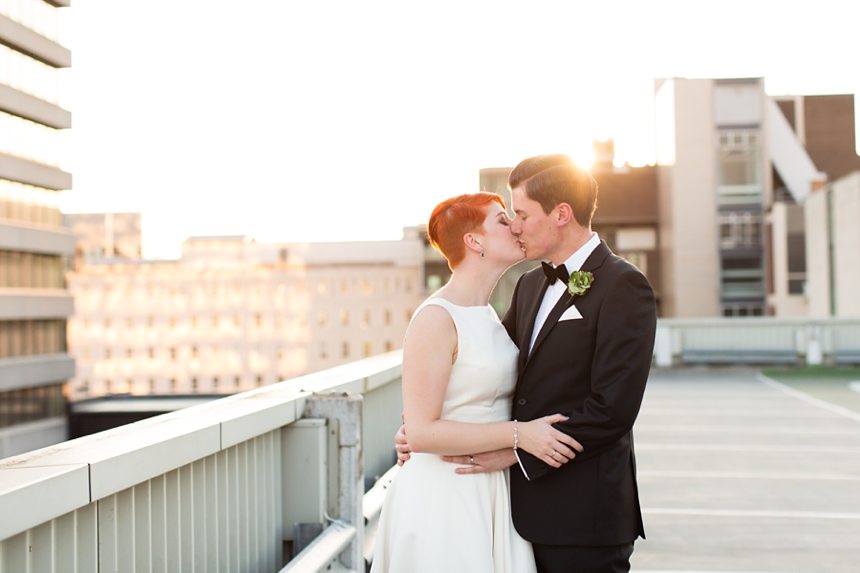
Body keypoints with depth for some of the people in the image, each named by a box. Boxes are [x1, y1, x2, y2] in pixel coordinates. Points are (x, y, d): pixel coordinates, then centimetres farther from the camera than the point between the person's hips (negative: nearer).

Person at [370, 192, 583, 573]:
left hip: (489, 494, 8)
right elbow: (421, 432, -21)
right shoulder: (436, 319, -16)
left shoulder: (487, 314, 11)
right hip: (446, 495, -8)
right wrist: (518, 434, -21)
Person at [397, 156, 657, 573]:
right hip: (529, 507, 7)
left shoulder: (623, 286, -12)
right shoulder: (530, 285, 12)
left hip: (584, 515, -7)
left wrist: (516, 451, -16)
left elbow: (611, 409, -19)